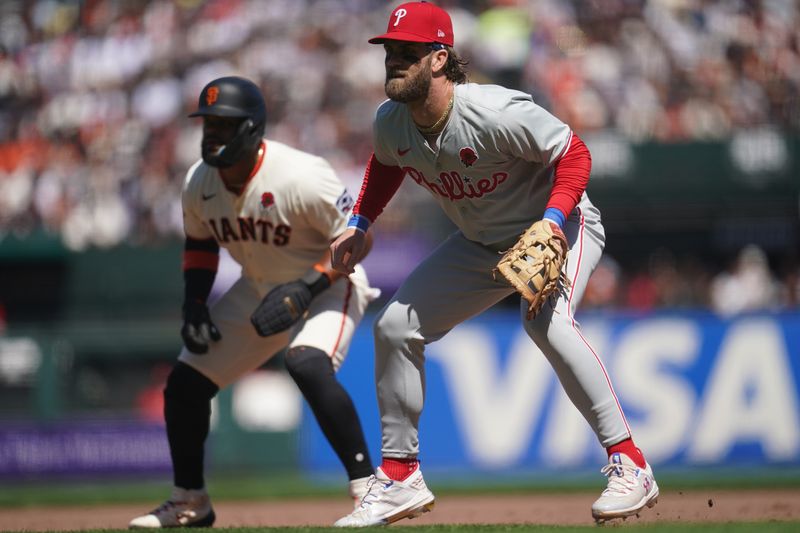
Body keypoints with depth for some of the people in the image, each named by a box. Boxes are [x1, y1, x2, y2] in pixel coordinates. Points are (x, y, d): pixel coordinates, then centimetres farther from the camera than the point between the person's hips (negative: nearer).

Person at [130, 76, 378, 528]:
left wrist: (308, 287, -33)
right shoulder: (199, 183, -9)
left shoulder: (300, 177, -29)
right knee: (184, 384, 2)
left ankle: (367, 486, -28)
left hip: (328, 285, -7)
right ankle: (190, 503, 21)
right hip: (259, 289, 7)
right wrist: (194, 304, -2)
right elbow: (200, 243, 11)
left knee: (308, 364, -36)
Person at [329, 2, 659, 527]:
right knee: (396, 325, 1)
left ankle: (630, 465, -29)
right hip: (482, 243, 8)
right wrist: (359, 224, 6)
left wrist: (553, 221, -36)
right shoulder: (390, 123, -11)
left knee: (546, 320, -35)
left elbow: (573, 153, -24)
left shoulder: (495, 113, -33)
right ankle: (400, 478, 14)